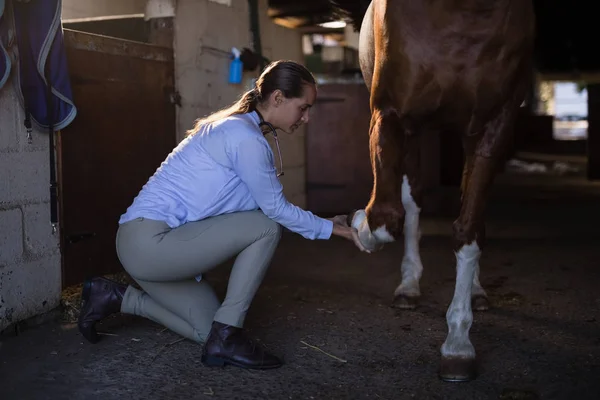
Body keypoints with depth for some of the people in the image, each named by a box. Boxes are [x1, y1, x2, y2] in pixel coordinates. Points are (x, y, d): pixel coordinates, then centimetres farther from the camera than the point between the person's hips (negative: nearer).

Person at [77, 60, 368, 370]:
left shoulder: (235, 127, 13)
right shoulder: (246, 138, -18)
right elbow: (275, 208, -10)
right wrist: (329, 228, 1)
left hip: (147, 245, 10)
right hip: (148, 241, -10)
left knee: (207, 330, 15)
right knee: (266, 226, -11)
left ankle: (118, 298, 20)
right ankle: (227, 339, -6)